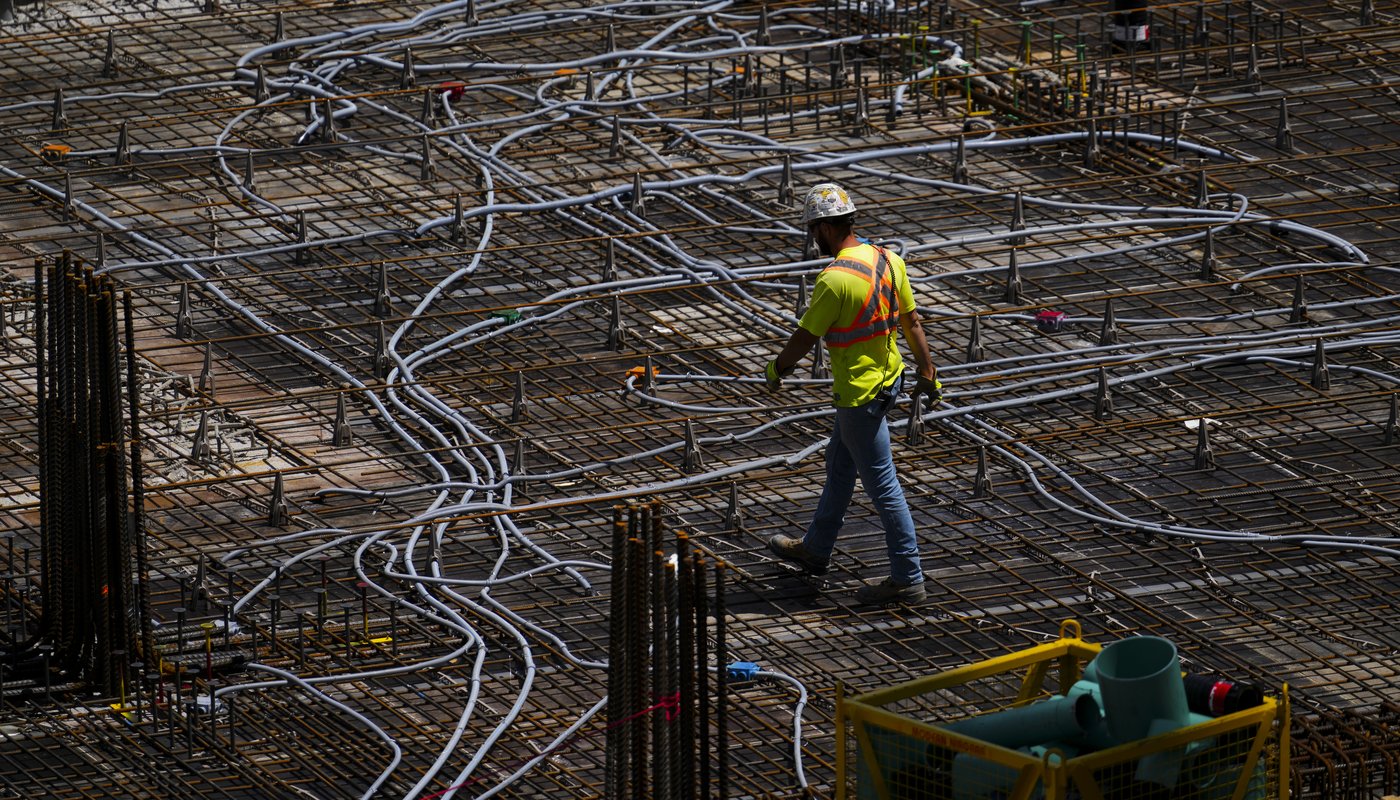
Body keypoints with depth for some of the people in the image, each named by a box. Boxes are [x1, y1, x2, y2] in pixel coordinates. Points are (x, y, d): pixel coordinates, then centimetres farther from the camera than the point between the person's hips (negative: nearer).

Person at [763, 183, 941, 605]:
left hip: (859, 392, -9)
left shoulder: (835, 279, -26)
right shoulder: (887, 260, -1)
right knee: (839, 465, 25)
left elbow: (805, 337, -16)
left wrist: (776, 369, 2)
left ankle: (908, 579, 6)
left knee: (882, 484, 0)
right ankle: (815, 550, 41)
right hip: (888, 377, 9)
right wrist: (927, 373, 17)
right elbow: (912, 321, 7)